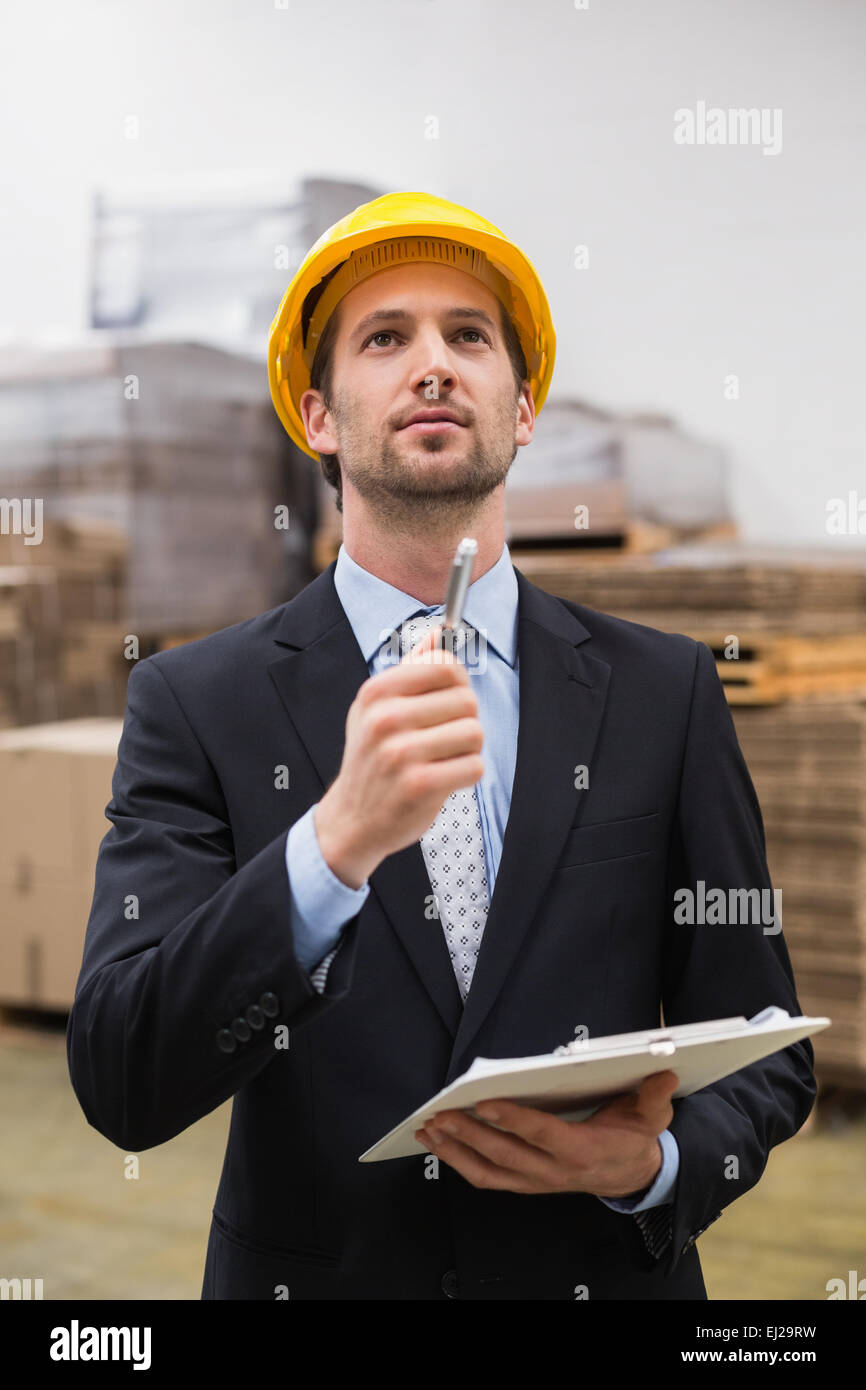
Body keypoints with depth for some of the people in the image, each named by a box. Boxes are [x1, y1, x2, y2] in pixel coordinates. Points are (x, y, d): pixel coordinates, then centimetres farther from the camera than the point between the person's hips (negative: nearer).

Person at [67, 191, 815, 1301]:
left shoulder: (663, 693, -5)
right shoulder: (194, 702, -9)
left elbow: (764, 1053, 1)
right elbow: (118, 1088, -19)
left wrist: (655, 1163, -20)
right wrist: (339, 839, -32)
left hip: (604, 1271, 1)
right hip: (306, 1270, 0)